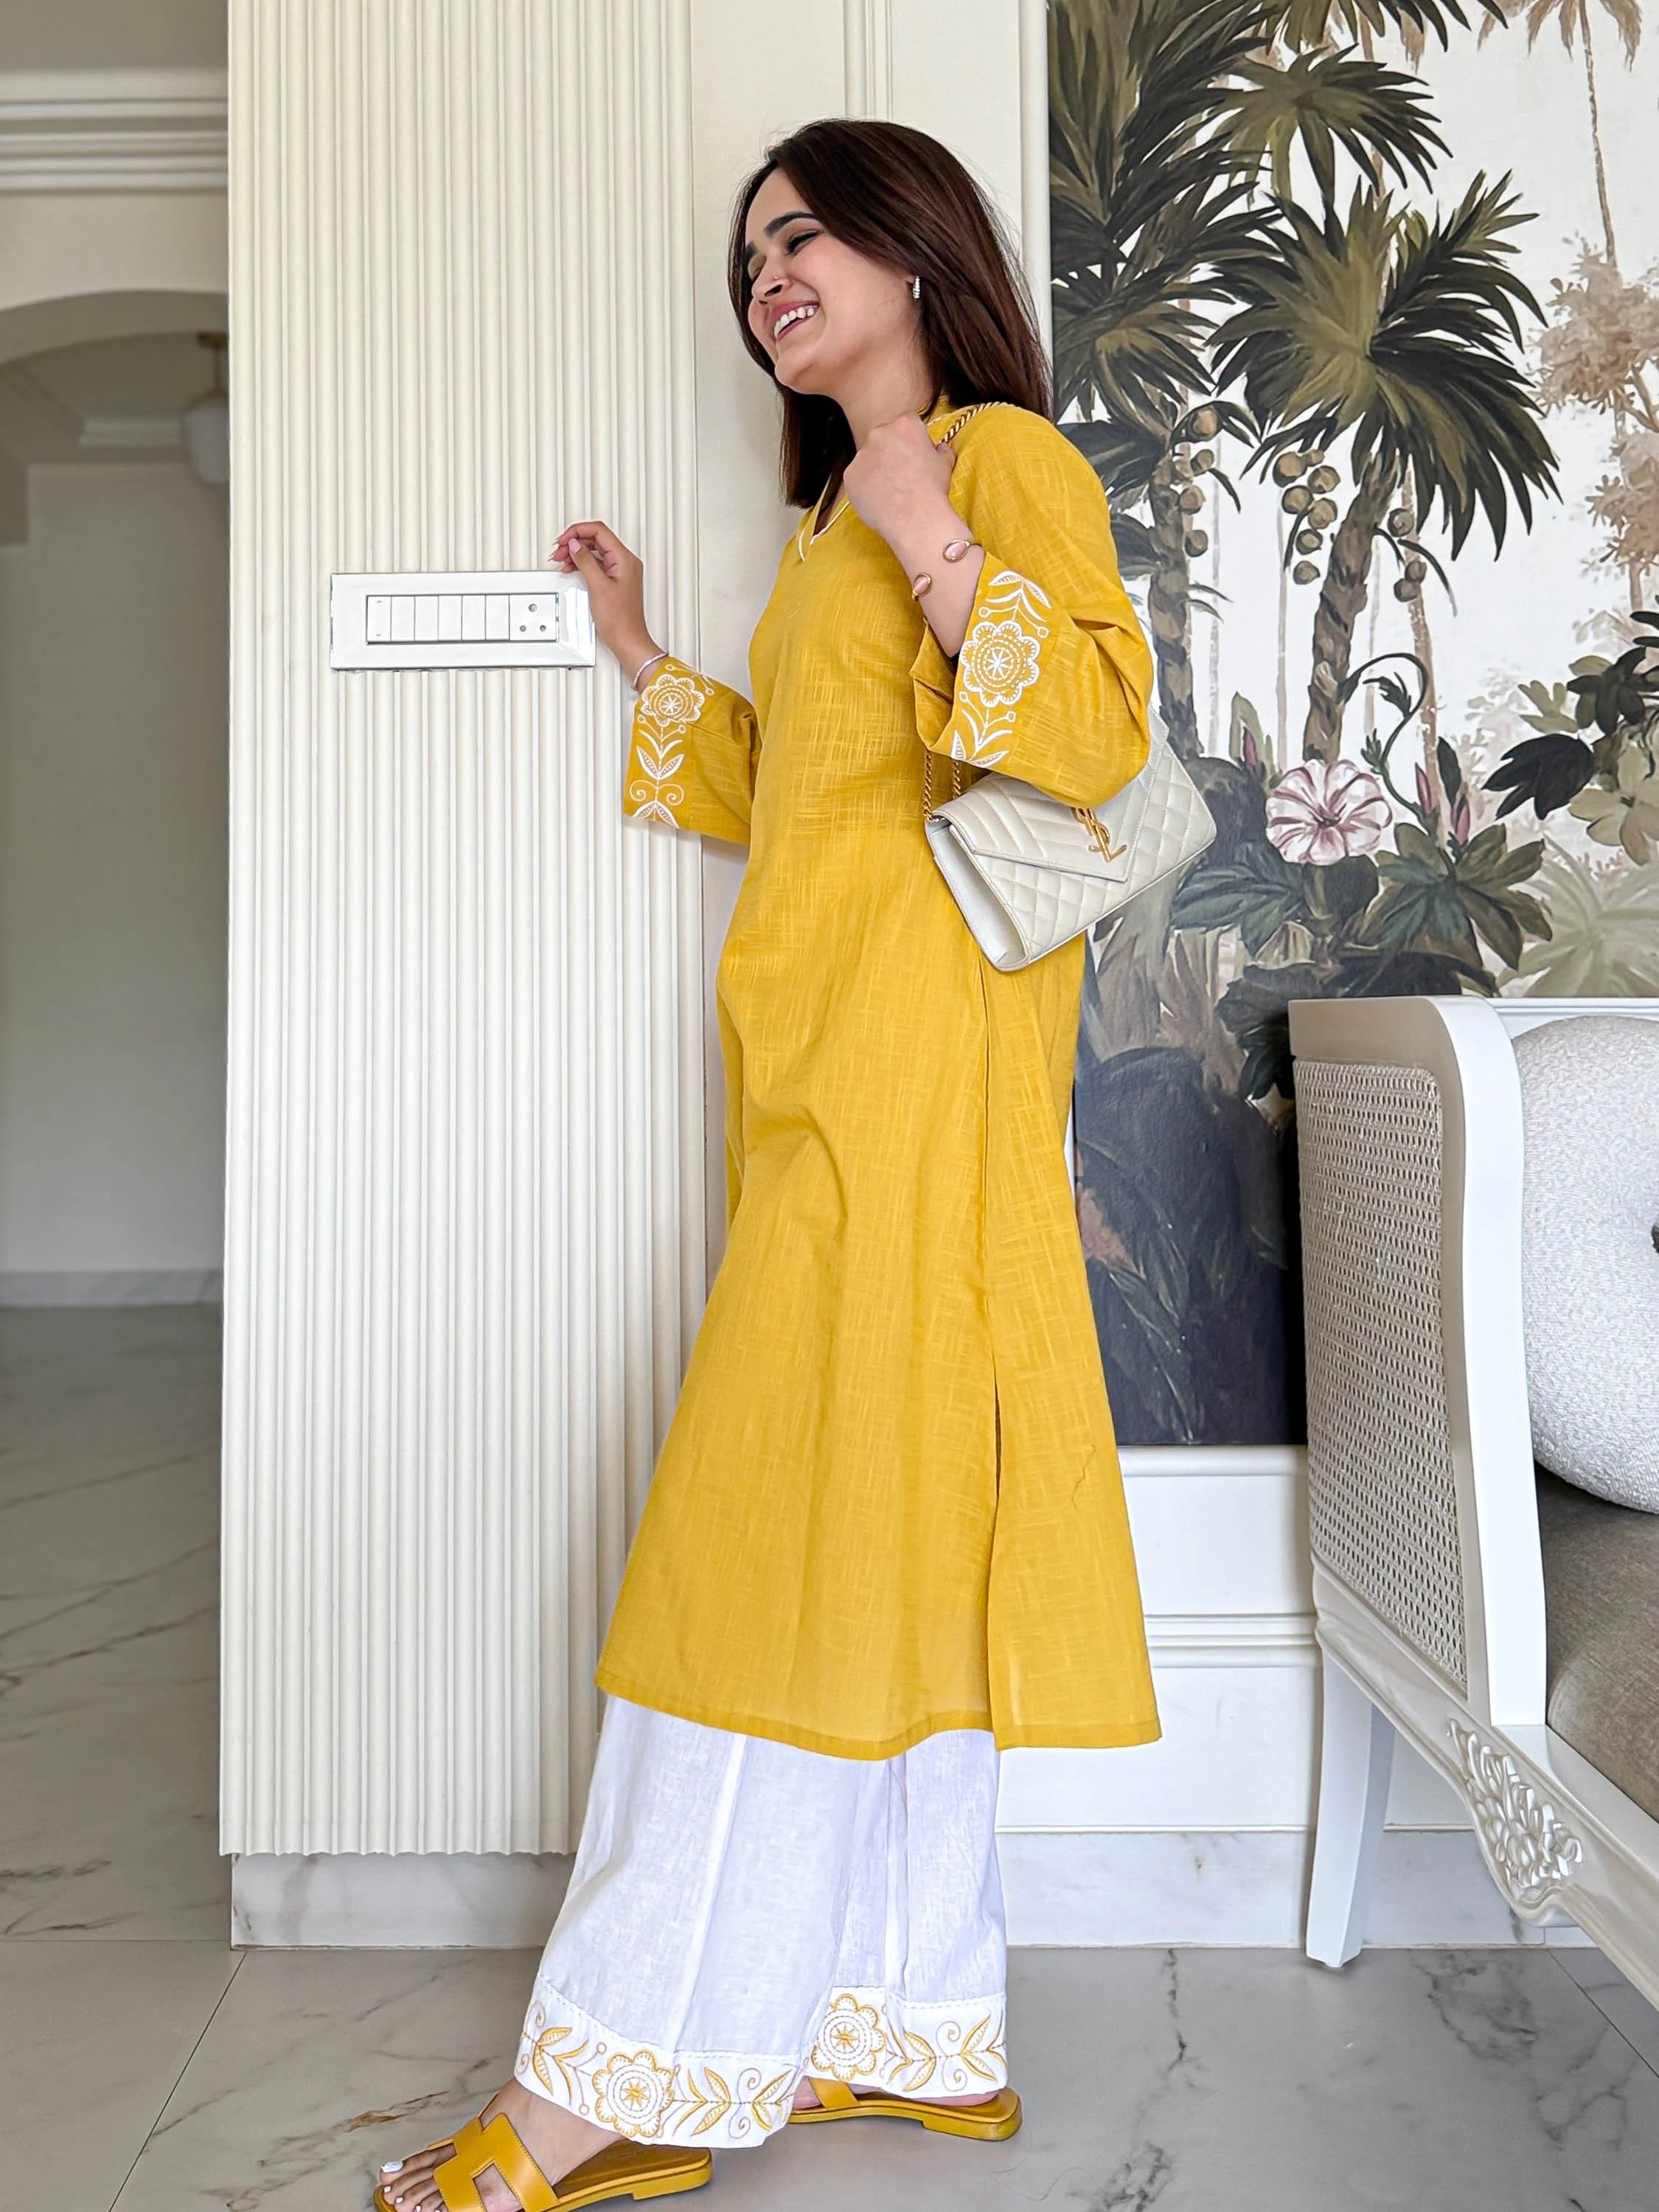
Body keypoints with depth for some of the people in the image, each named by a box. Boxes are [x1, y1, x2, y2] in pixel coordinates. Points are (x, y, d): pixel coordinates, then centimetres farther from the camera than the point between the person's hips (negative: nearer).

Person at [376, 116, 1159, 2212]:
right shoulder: (842, 512, 27)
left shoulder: (1005, 456, 1)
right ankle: (917, 2025, 18)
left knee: (792, 1537, -9)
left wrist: (938, 554, -19)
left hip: (916, 1047, -9)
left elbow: (1100, 738, -13)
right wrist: (641, 656, 27)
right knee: (876, 1536, 8)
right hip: (824, 1060, 9)